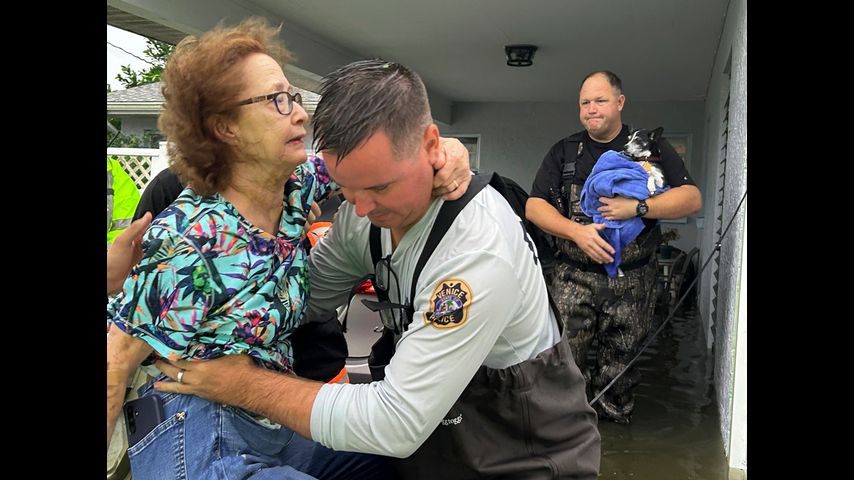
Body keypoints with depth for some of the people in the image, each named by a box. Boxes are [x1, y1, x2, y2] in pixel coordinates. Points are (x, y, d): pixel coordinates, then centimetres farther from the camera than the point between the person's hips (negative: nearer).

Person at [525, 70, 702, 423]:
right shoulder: (563, 152, 10)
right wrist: (577, 231, -15)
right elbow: (534, 206, 2)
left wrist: (637, 207, -17)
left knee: (620, 365, 8)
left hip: (632, 281, 0)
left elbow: (691, 198, -3)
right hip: (574, 277, 1)